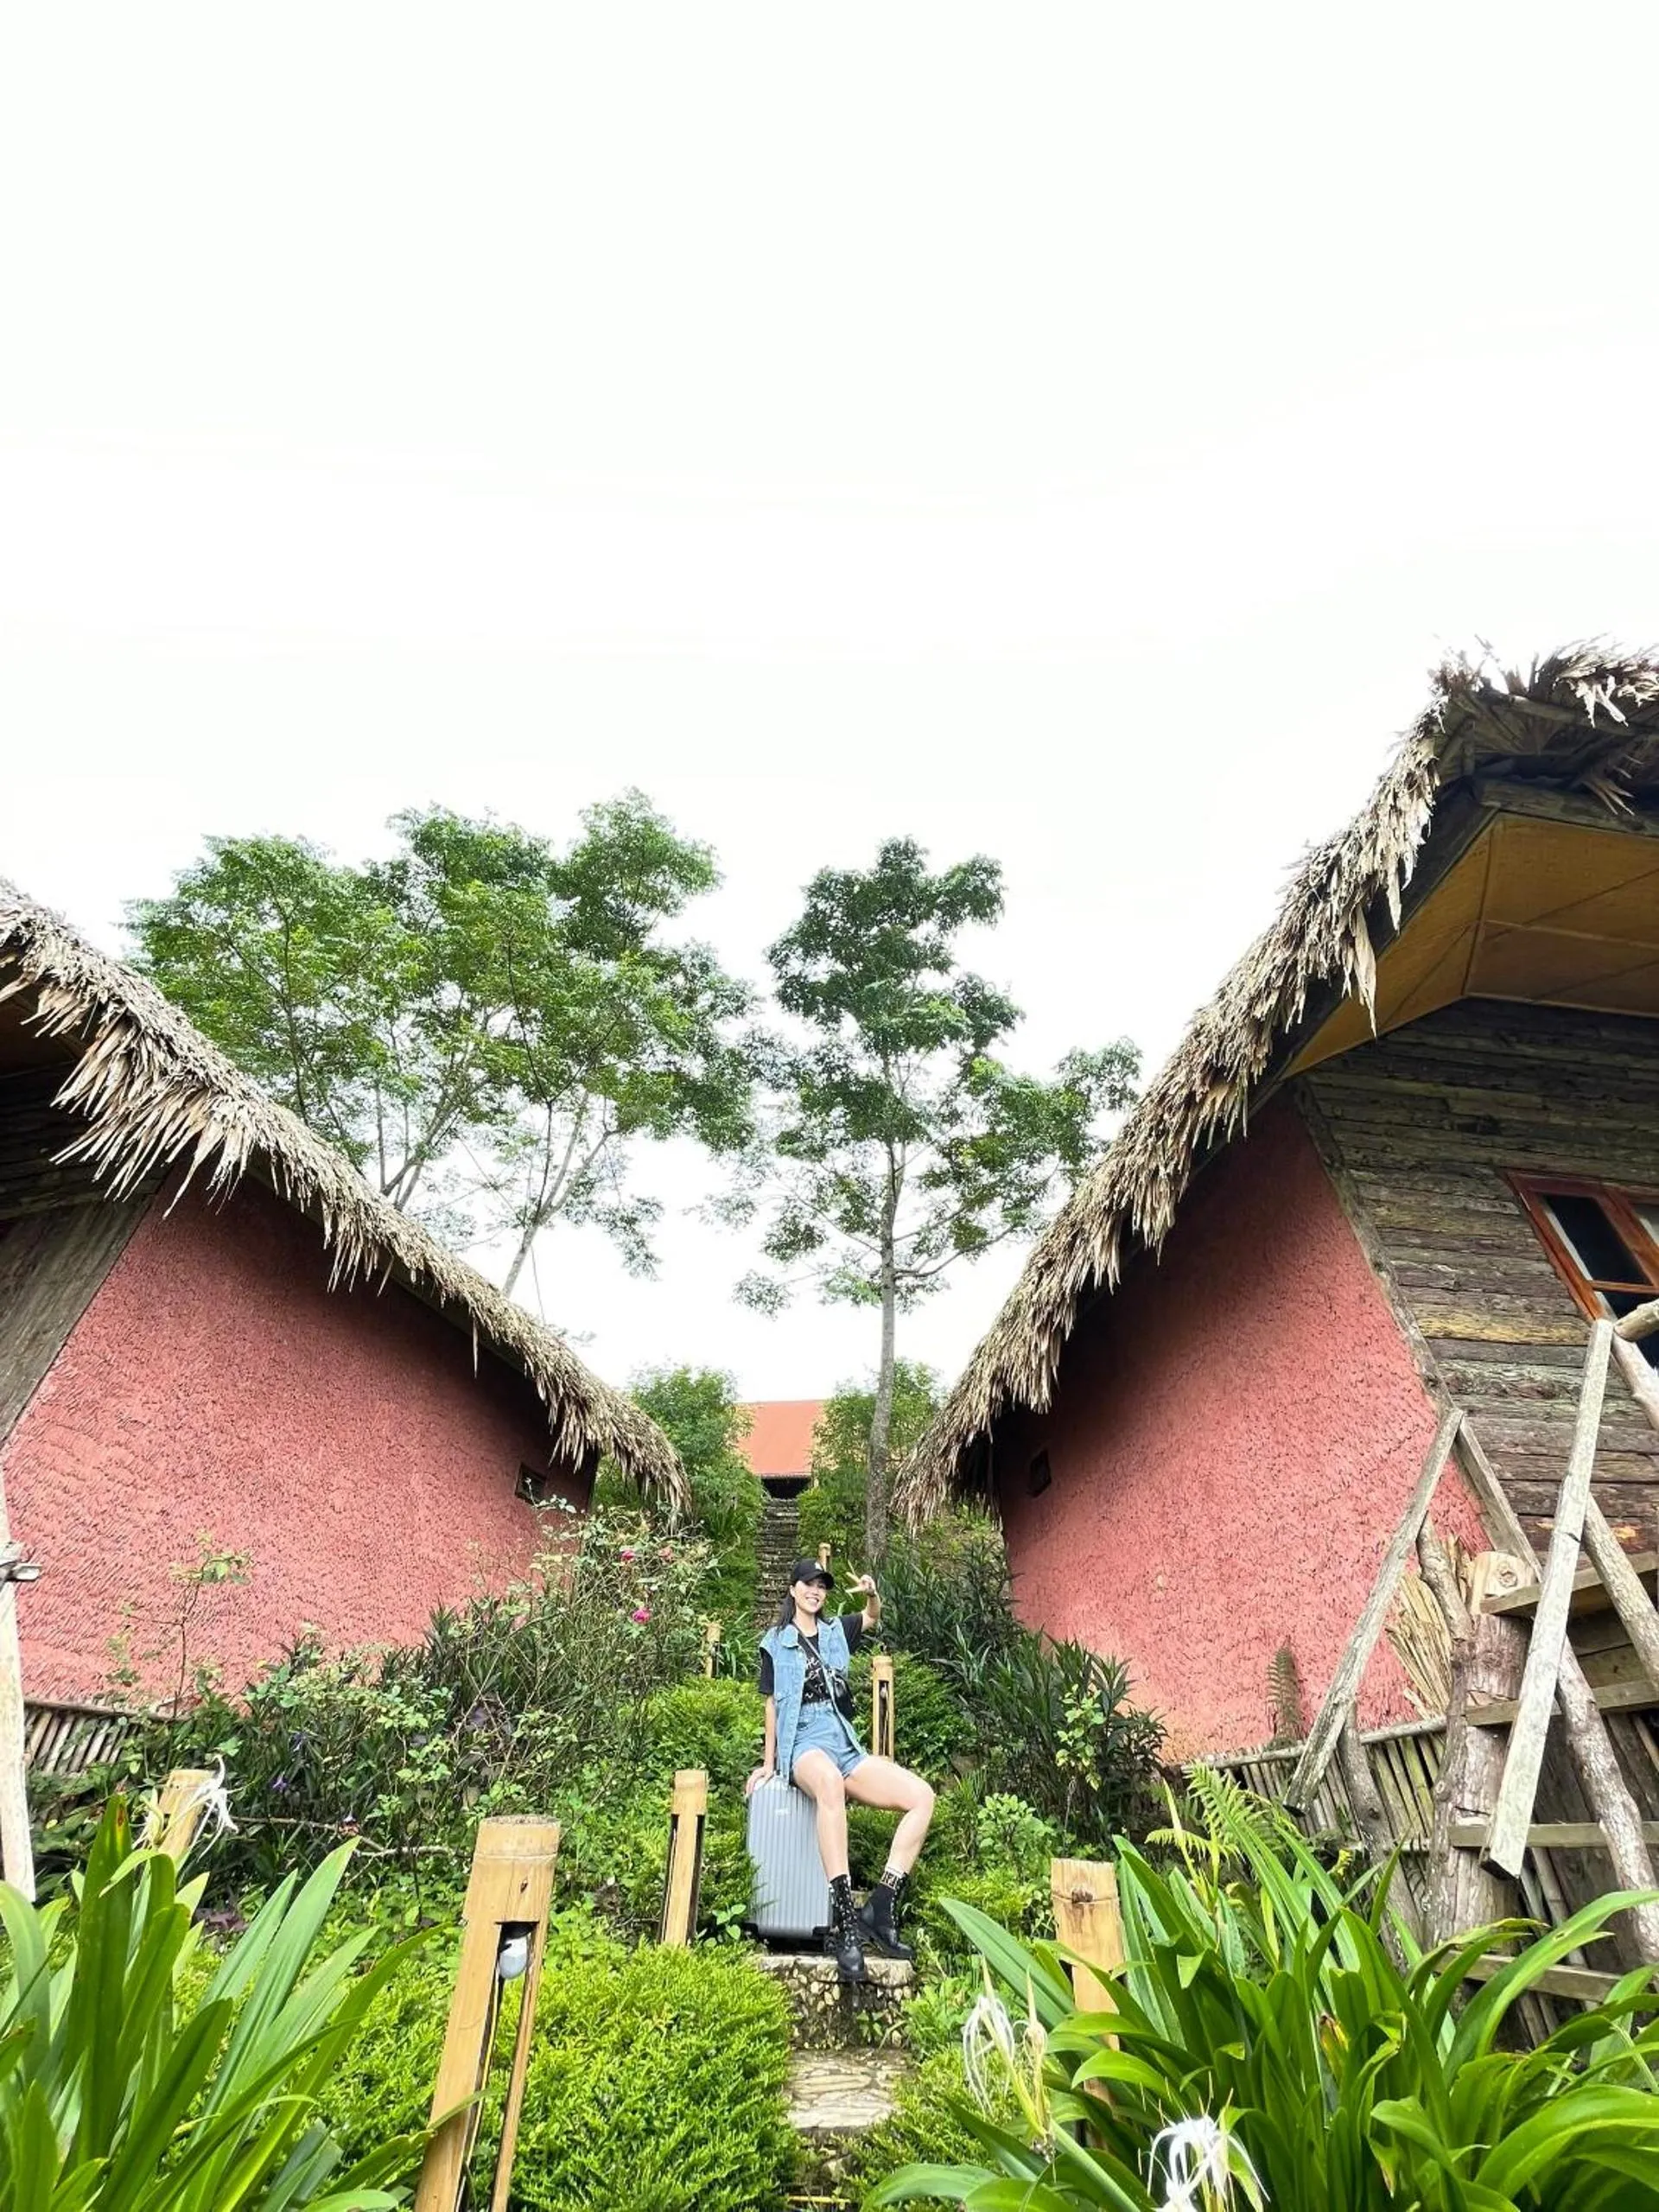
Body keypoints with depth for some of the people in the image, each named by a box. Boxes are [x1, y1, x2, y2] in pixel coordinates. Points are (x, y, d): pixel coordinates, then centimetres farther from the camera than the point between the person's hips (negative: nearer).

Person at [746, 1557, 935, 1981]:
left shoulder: (836, 1631, 17)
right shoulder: (776, 1642, 9)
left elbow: (874, 1617, 8)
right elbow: (772, 1703, 11)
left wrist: (871, 1594, -15)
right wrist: (768, 1763, 7)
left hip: (846, 1746, 5)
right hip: (804, 1745, -5)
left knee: (922, 1796, -18)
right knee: (830, 1782, -43)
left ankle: (880, 1909, -17)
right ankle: (845, 1922, -43)